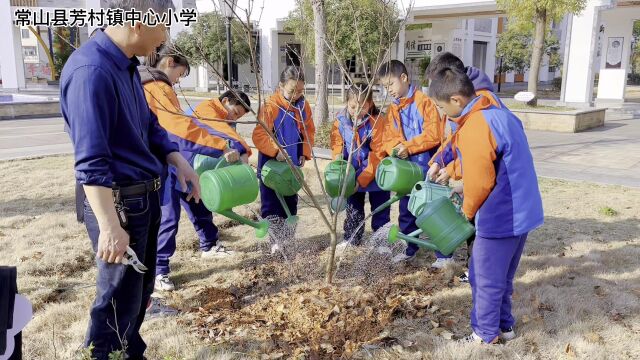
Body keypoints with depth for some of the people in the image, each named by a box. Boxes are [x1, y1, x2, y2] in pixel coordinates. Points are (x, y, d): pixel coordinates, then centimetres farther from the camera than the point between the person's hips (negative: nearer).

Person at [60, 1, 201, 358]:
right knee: (119, 299, 4)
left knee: (141, 289, 22)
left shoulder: (127, 65, 7)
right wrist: (109, 226, -27)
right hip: (118, 202, -10)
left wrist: (180, 163, 6)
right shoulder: (91, 71, -24)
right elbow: (91, 161, -26)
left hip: (145, 196, 10)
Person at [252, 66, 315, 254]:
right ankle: (275, 241, 10)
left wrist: (305, 153, 1)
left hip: (293, 164, 6)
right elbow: (259, 135, -19)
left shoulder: (304, 106, -1)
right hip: (271, 164, -5)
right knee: (271, 204, 1)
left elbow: (309, 131, 11)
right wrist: (276, 151, -28)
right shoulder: (271, 106, -18)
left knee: (291, 203, 14)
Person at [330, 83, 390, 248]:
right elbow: (337, 148, -3)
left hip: (375, 176, -4)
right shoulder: (341, 121, -10)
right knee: (353, 210, 19)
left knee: (380, 212, 7)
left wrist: (363, 178, -22)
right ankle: (351, 240, 35)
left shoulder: (377, 122, -20)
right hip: (352, 176, 4)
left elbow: (377, 154, -20)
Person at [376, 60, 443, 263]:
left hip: (427, 167, -7)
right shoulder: (393, 108, 9)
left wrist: (409, 146, -20)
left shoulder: (423, 101, -12)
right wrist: (395, 148, -15)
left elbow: (434, 134, -18)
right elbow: (389, 137, 7)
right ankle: (410, 249, 32)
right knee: (406, 211, 15)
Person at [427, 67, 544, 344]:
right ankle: (504, 325, 36)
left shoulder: (474, 129, -22)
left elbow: (478, 183, -20)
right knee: (502, 277, 22)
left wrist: (468, 211, -1)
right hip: (522, 211, 9)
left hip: (499, 218, -9)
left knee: (486, 280, 8)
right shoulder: (499, 114, 8)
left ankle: (485, 335, 23)